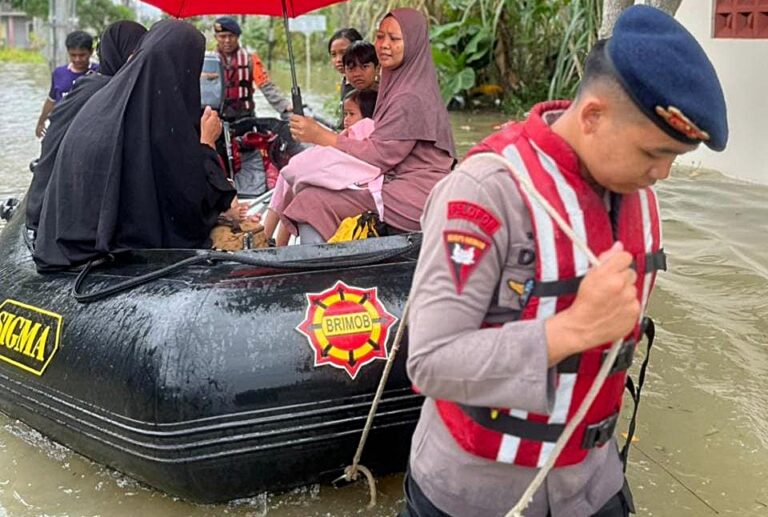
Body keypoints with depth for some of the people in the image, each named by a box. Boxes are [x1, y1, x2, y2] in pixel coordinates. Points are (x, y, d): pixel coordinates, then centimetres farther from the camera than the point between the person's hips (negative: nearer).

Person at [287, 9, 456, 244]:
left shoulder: (412, 98, -14)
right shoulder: (397, 85, 16)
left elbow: (379, 154, -15)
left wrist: (319, 135, -11)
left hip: (416, 196, -10)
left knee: (312, 203, -18)